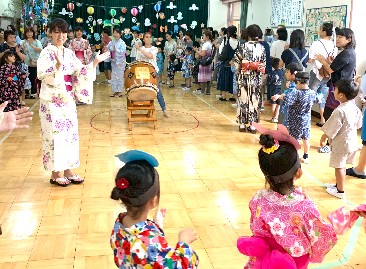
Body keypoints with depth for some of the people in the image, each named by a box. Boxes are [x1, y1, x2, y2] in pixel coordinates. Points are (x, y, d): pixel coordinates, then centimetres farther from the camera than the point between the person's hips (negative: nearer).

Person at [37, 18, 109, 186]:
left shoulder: (69, 53, 10)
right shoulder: (46, 53, -8)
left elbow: (81, 73, 6)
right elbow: (46, 78, -18)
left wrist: (95, 62, -4)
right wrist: (58, 65, -33)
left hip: (68, 100, 6)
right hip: (52, 101, -6)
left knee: (70, 134, 10)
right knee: (55, 135, -1)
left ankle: (68, 170, 21)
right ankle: (55, 174, 10)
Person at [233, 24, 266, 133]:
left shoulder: (243, 47, -7)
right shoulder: (261, 48, -1)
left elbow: (237, 63, -6)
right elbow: (264, 64, 0)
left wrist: (238, 74, 6)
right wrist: (258, 72, 12)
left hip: (244, 77, -1)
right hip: (256, 78, 2)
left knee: (243, 99, 7)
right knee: (254, 100, 6)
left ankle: (242, 124, 11)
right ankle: (252, 125, 9)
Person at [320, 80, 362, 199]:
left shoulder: (339, 111, -26)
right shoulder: (355, 108, -1)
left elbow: (331, 130, -20)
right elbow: (358, 124, 12)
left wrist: (323, 138, -4)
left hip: (341, 143, -8)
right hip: (352, 141, 8)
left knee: (339, 166, 6)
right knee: (342, 166, 22)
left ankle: (340, 191, 17)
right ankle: (338, 184, 37)